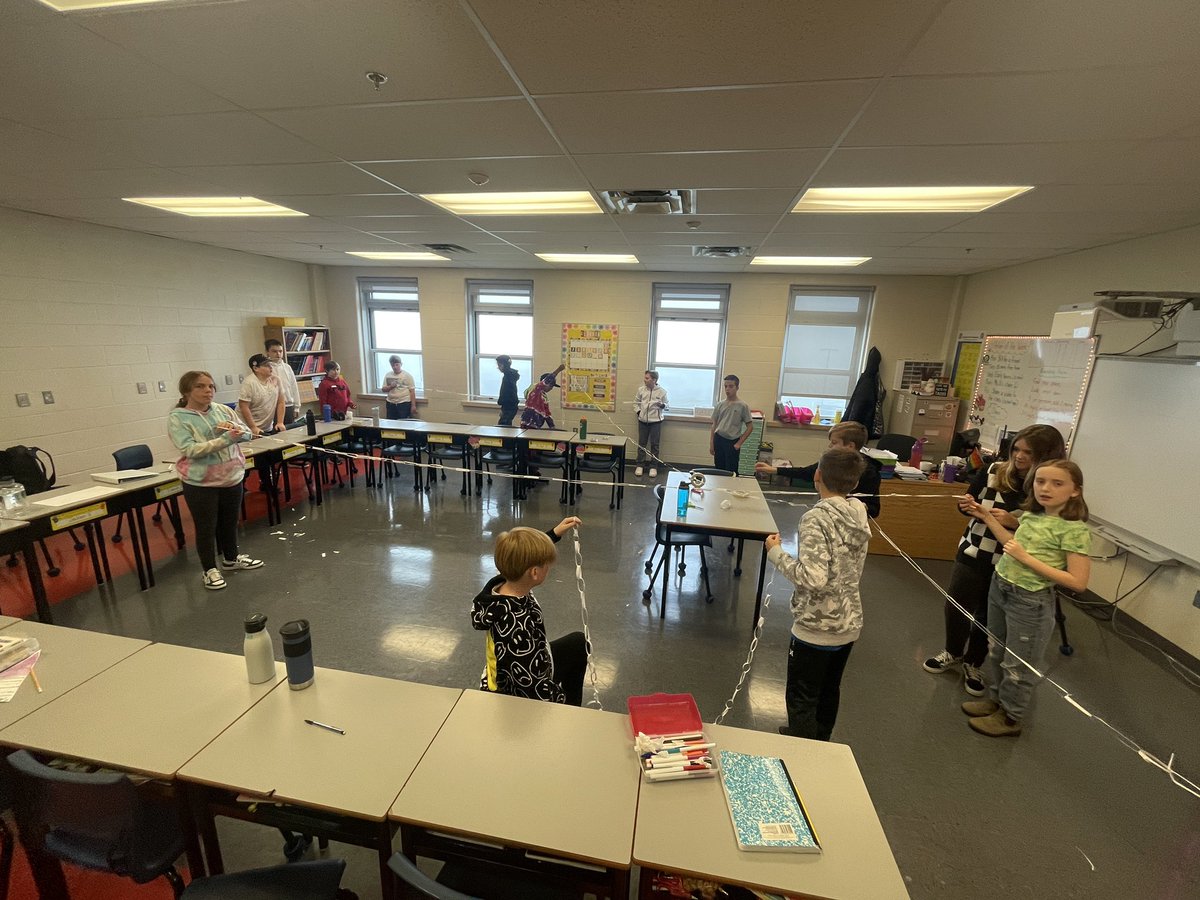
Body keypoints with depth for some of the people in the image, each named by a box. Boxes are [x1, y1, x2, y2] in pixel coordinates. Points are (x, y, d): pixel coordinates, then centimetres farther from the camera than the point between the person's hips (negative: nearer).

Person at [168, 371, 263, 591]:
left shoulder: (223, 410, 2)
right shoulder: (177, 419, -12)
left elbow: (247, 433, 4)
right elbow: (190, 450, -22)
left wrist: (234, 427, -18)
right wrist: (226, 439, -30)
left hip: (232, 477, 5)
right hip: (200, 483, -5)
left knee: (230, 522, 19)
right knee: (205, 528, 7)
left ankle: (231, 558, 39)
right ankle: (210, 570, 24)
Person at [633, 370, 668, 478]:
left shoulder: (661, 391, -6)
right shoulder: (641, 390, 0)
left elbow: (666, 404, 4)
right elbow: (636, 402, 13)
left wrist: (662, 405, -17)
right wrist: (638, 411, 0)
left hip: (655, 421, -2)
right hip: (643, 420, 2)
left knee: (654, 444, 5)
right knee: (641, 443, 10)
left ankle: (653, 467, 16)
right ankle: (640, 465, 21)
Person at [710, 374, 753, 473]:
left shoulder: (742, 406, -6)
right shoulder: (720, 405, 4)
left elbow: (750, 427, -3)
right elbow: (714, 425, 9)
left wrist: (739, 443, -7)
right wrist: (711, 443, 4)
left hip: (732, 442, -3)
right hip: (718, 440, 4)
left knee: (731, 471, -2)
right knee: (719, 469, 8)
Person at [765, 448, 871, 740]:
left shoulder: (817, 518, -24)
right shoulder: (859, 511, -3)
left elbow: (813, 578, -31)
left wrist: (775, 552, -18)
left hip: (817, 627, -8)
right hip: (849, 623, 8)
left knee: (801, 699, 12)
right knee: (829, 689, 27)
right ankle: (819, 742, 47)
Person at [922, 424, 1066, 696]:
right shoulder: (993, 471, -7)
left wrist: (1014, 522, -27)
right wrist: (968, 506, -15)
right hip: (972, 554, 2)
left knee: (988, 617, 14)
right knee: (955, 607, 13)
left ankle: (973, 664, 39)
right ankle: (952, 654, 39)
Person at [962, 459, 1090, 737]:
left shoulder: (1075, 529, -19)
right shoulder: (1032, 514, 0)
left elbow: (1078, 582, -21)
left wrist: (1027, 558, -25)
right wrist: (988, 518, 8)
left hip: (1030, 601, -6)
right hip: (999, 587, 7)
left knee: (1018, 663, 13)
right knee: (996, 651, 23)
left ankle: (1010, 718, 33)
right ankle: (996, 699, 44)